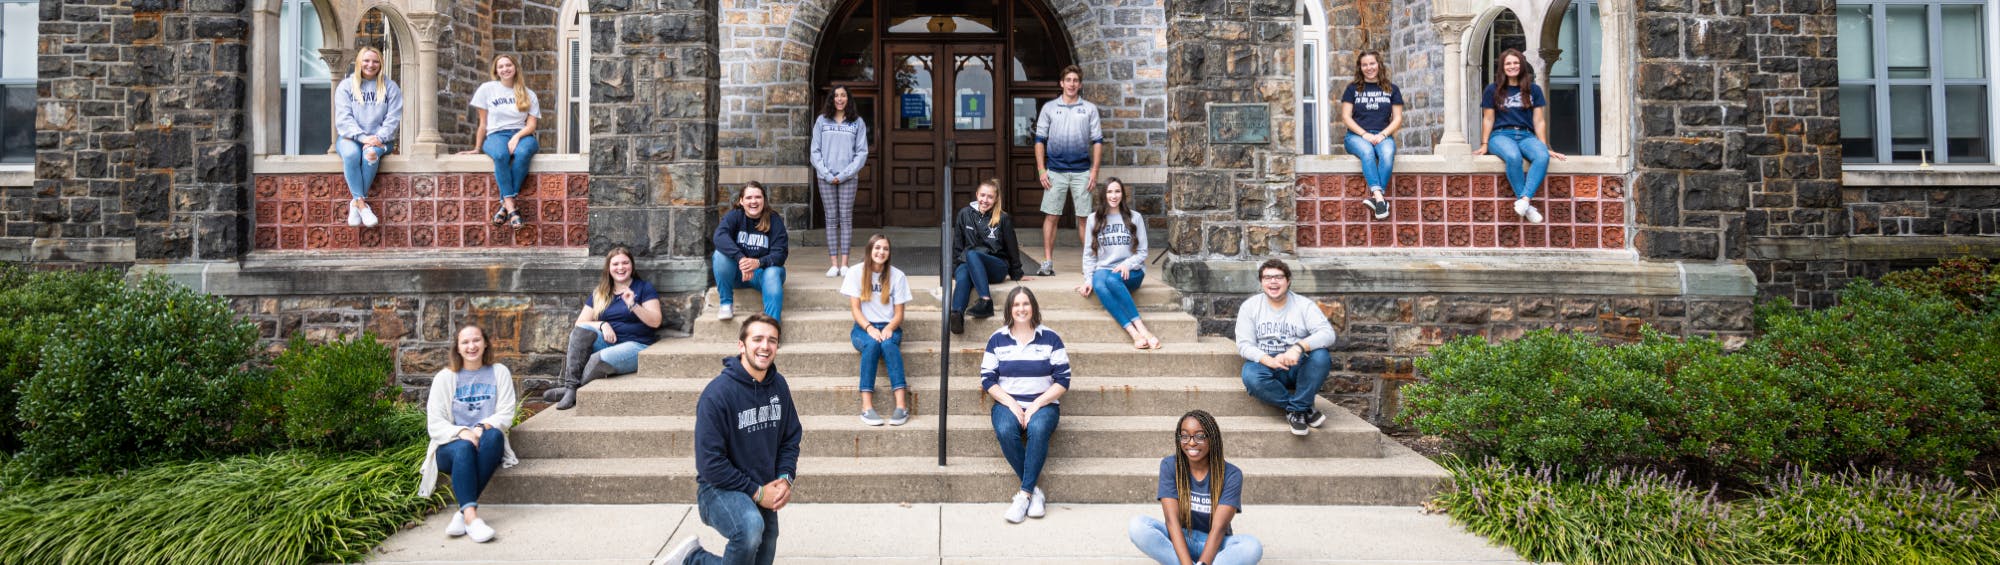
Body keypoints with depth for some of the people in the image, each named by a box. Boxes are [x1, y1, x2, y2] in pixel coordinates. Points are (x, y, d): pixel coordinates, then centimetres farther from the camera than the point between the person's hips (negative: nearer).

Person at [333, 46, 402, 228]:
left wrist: (379, 138, -16)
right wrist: (362, 137, -19)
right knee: (351, 154, -35)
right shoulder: (345, 86, 10)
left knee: (370, 154, -36)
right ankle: (361, 203, -36)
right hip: (350, 137, 0)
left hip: (379, 139, 0)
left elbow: (393, 118, 1)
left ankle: (355, 201, -28)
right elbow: (343, 118, -2)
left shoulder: (390, 87, 11)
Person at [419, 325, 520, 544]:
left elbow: (505, 415, 2)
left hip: (487, 445, 1)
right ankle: (471, 516, -52)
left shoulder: (499, 373, 10)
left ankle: (463, 513, -41)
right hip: (452, 446, 0)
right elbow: (435, 423, 0)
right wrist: (461, 432, -21)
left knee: (494, 435, -36)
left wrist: (483, 428, -20)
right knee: (464, 448, -37)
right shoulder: (444, 378, 8)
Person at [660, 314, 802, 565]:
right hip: (719, 488, -7)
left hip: (764, 492, 7)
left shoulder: (778, 386, 0)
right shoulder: (718, 393, -19)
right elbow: (710, 463, -20)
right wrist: (755, 492, -18)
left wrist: (785, 478, -8)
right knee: (751, 528, -37)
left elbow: (790, 439, 10)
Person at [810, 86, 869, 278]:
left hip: (848, 177, -1)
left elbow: (862, 152, 0)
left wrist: (844, 175, -10)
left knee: (846, 218, 0)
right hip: (826, 177, 1)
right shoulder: (822, 121, 7)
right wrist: (827, 175, -7)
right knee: (831, 219, 2)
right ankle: (833, 263, 2)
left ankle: (844, 263, 2)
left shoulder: (858, 123, 5)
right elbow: (815, 151, 4)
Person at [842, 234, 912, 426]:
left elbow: (899, 313, 3)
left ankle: (901, 405, -45)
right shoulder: (856, 272, 2)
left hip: (889, 327, 1)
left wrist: (889, 328, -18)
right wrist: (869, 328, -20)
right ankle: (867, 407, -43)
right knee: (871, 344, -35)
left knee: (888, 344, -35)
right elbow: (855, 309, -3)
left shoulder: (897, 276, 5)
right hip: (863, 328, -1)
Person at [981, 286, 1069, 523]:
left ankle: (1024, 494, -29)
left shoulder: (1050, 338, 4)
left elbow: (1063, 380, 1)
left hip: (1043, 403, -1)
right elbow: (987, 379, 4)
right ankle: (1034, 491, -22)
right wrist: (1011, 404, -10)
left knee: (1038, 429, -36)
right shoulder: (997, 339, 8)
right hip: (1007, 403, 1)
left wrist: (1037, 404, -12)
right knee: (1005, 431, -33)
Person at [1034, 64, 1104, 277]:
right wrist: (1041, 170, -2)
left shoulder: (1089, 109, 8)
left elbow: (1097, 141, 6)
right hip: (1055, 171, 0)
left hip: (1081, 171, 0)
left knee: (1085, 217, 3)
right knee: (1051, 216, -2)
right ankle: (1048, 262, 3)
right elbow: (1040, 140, 7)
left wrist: (1094, 170, -3)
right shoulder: (1049, 108, 8)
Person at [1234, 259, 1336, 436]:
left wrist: (1299, 347, -33)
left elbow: (1328, 334, -14)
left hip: (1299, 368, 0)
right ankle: (1305, 409, -19)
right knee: (1250, 376, -34)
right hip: (1266, 365, 0)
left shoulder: (1304, 305, 1)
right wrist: (1270, 361, -24)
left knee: (1321, 356, -31)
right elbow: (1244, 344, -5)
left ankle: (1296, 409, -19)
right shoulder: (1250, 306, 4)